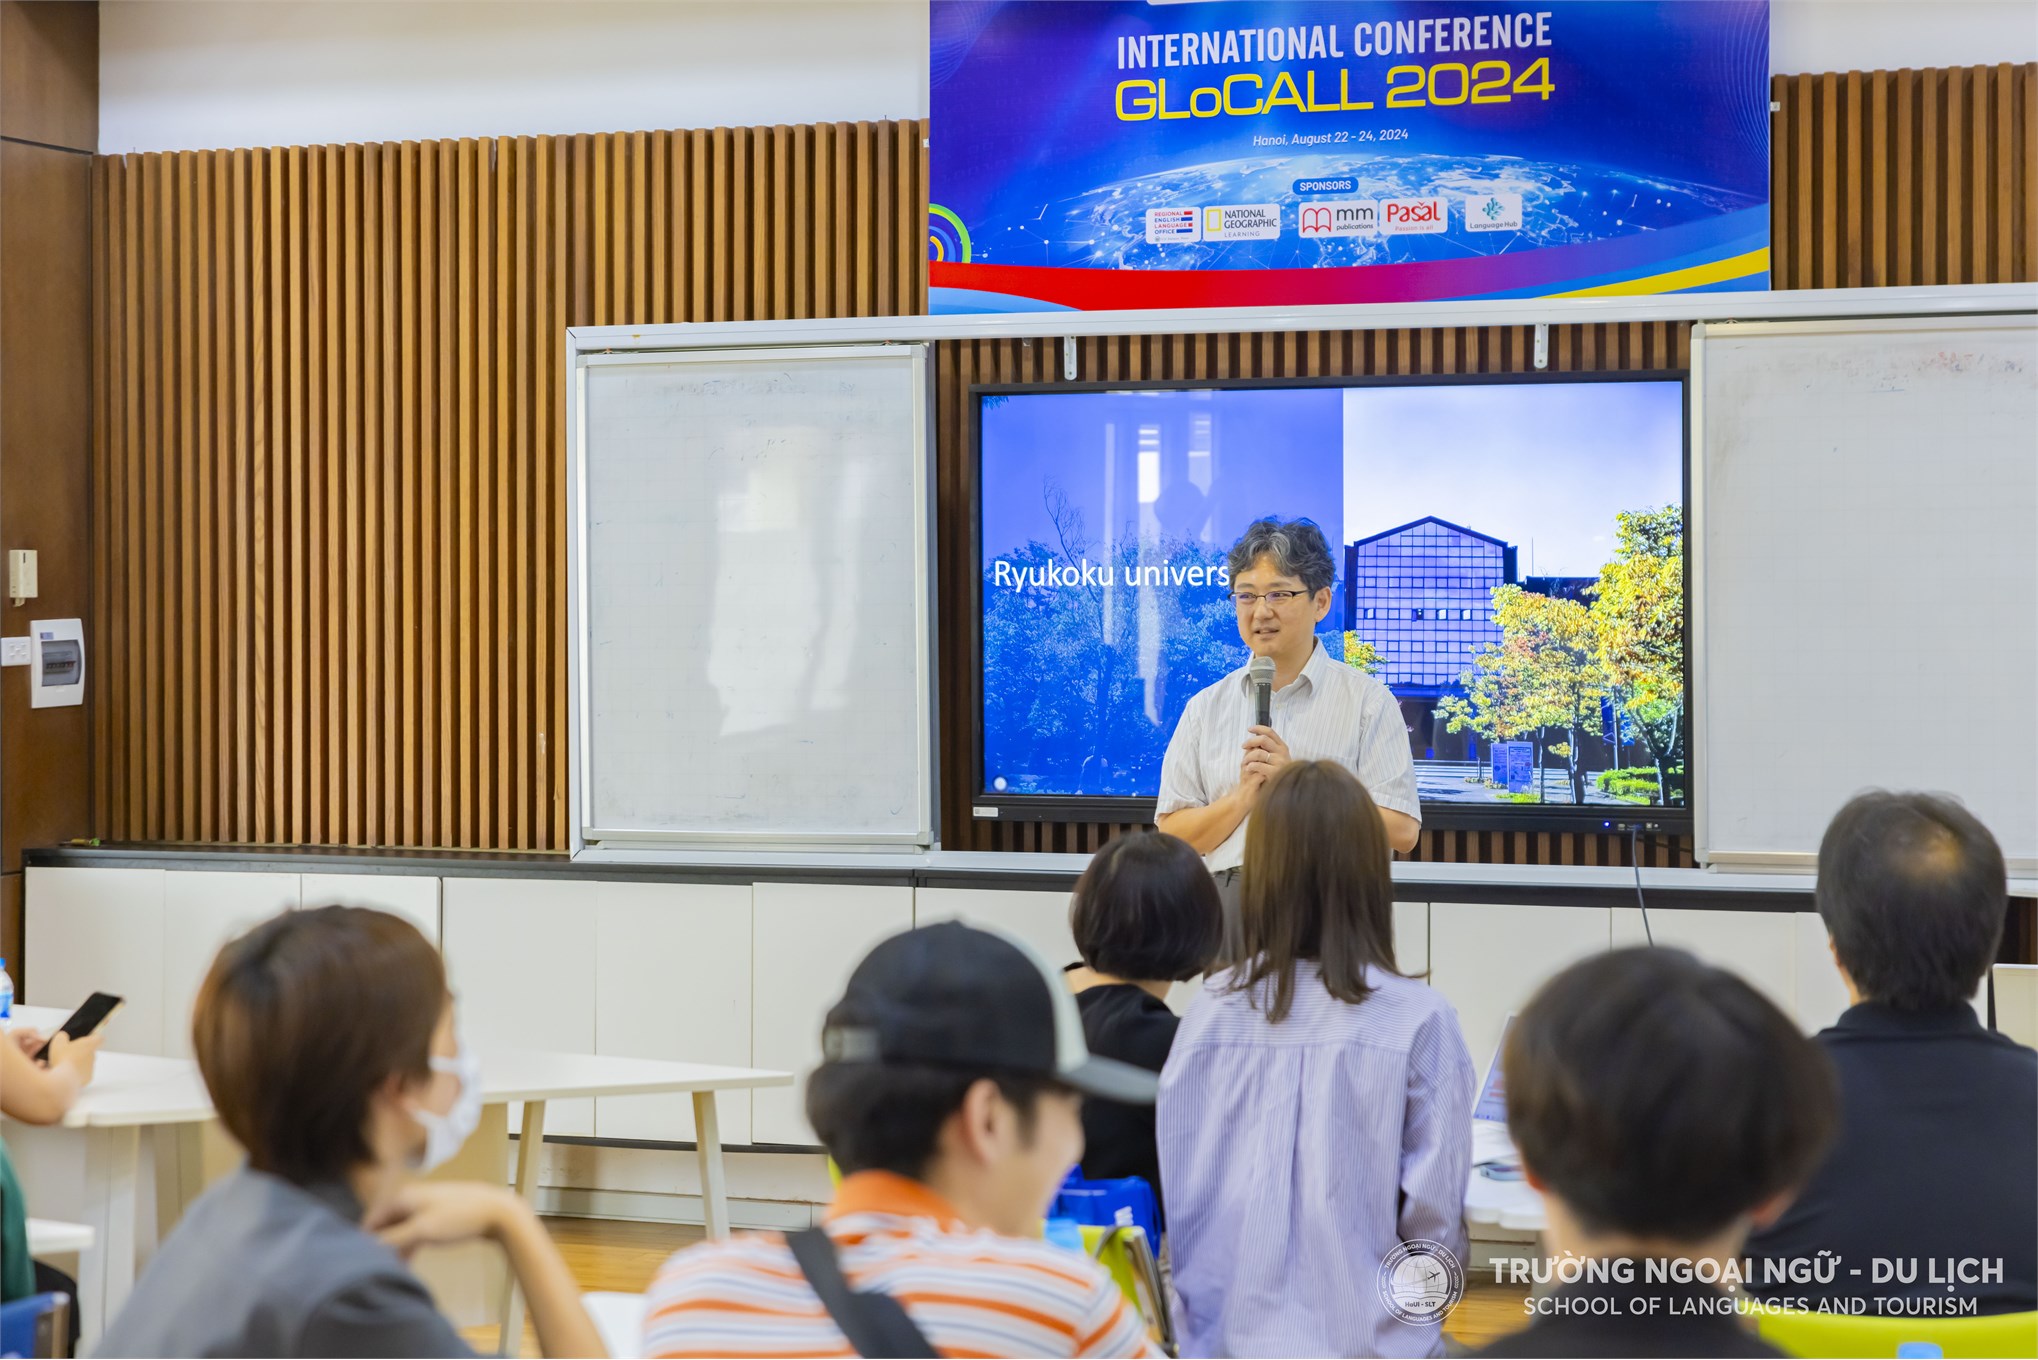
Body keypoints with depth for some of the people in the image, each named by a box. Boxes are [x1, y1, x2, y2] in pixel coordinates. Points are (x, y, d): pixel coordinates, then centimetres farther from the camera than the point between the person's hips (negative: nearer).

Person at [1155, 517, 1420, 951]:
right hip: (1227, 912, 2)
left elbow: (1401, 830, -5)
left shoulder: (1366, 699, 4)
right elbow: (1173, 836, 8)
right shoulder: (1206, 708, 14)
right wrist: (1244, 796, -7)